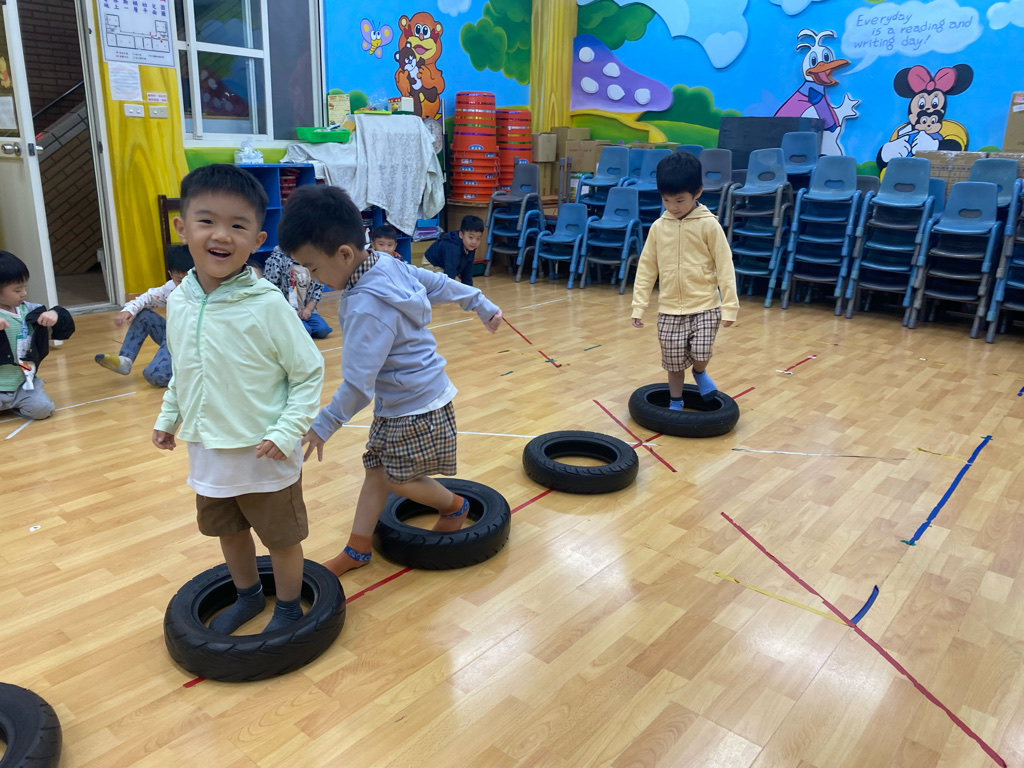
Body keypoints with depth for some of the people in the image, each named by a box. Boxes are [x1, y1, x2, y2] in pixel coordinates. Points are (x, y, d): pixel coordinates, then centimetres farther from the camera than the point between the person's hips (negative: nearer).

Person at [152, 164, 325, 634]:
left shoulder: (267, 305, -21)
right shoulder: (179, 301, -3)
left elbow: (310, 373, -15)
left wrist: (287, 432, -20)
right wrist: (168, 418, 11)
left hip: (263, 455, -5)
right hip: (207, 452, 6)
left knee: (281, 537, 14)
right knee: (228, 532, 24)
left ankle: (288, 608, 38)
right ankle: (248, 597, 49)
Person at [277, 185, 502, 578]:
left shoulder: (366, 309, -31)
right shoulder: (388, 265, -6)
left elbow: (358, 384, -28)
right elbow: (439, 284, 8)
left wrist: (323, 426, -18)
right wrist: (481, 305, 22)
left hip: (417, 409, -9)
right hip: (394, 404, 9)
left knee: (399, 479, 9)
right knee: (376, 469, 13)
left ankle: (456, 506, 34)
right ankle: (357, 551, 24)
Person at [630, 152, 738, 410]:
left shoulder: (709, 225, -8)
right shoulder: (658, 227, 1)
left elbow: (725, 267, -7)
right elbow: (646, 268, 5)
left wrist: (729, 306, -9)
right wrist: (639, 306, 2)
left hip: (705, 306, -3)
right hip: (669, 309, 3)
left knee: (700, 354, -11)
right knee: (674, 361, 8)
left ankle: (699, 373, 25)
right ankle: (675, 403, 30)